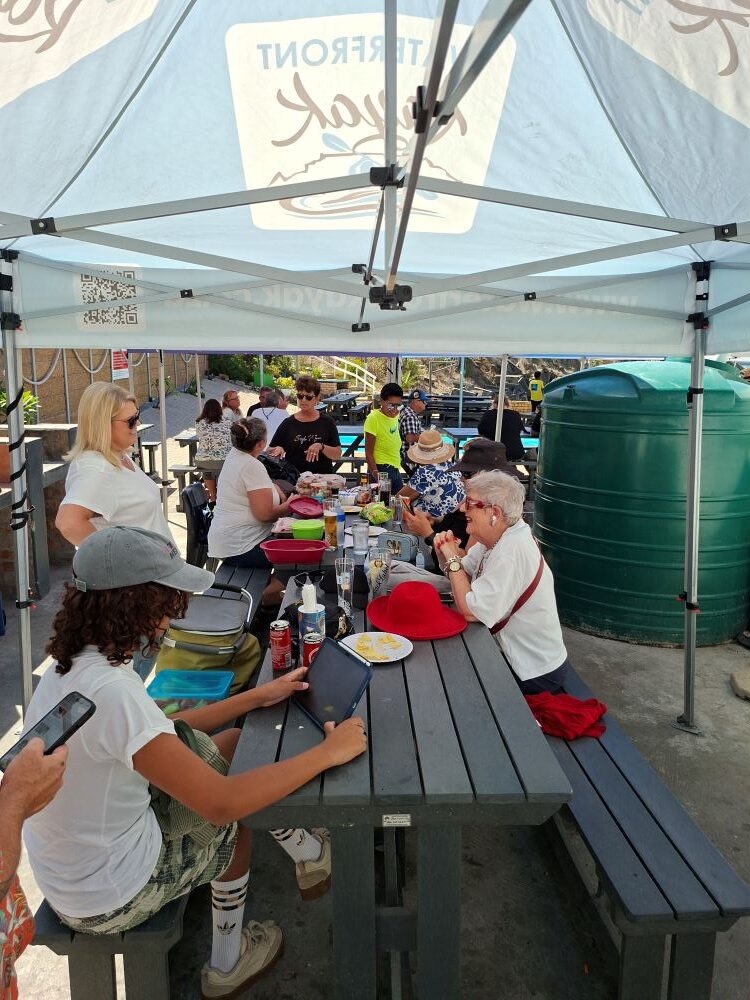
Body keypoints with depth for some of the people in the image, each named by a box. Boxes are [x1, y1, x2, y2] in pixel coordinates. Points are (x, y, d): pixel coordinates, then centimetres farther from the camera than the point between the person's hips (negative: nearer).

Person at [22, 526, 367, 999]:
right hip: (110, 900, -8)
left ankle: (307, 853, 30)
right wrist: (329, 751, -24)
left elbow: (165, 732, 7)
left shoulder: (72, 665, -6)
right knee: (233, 818, 15)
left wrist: (258, 696, 6)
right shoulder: (111, 691, -36)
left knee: (231, 747, 10)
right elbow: (221, 803, -34)